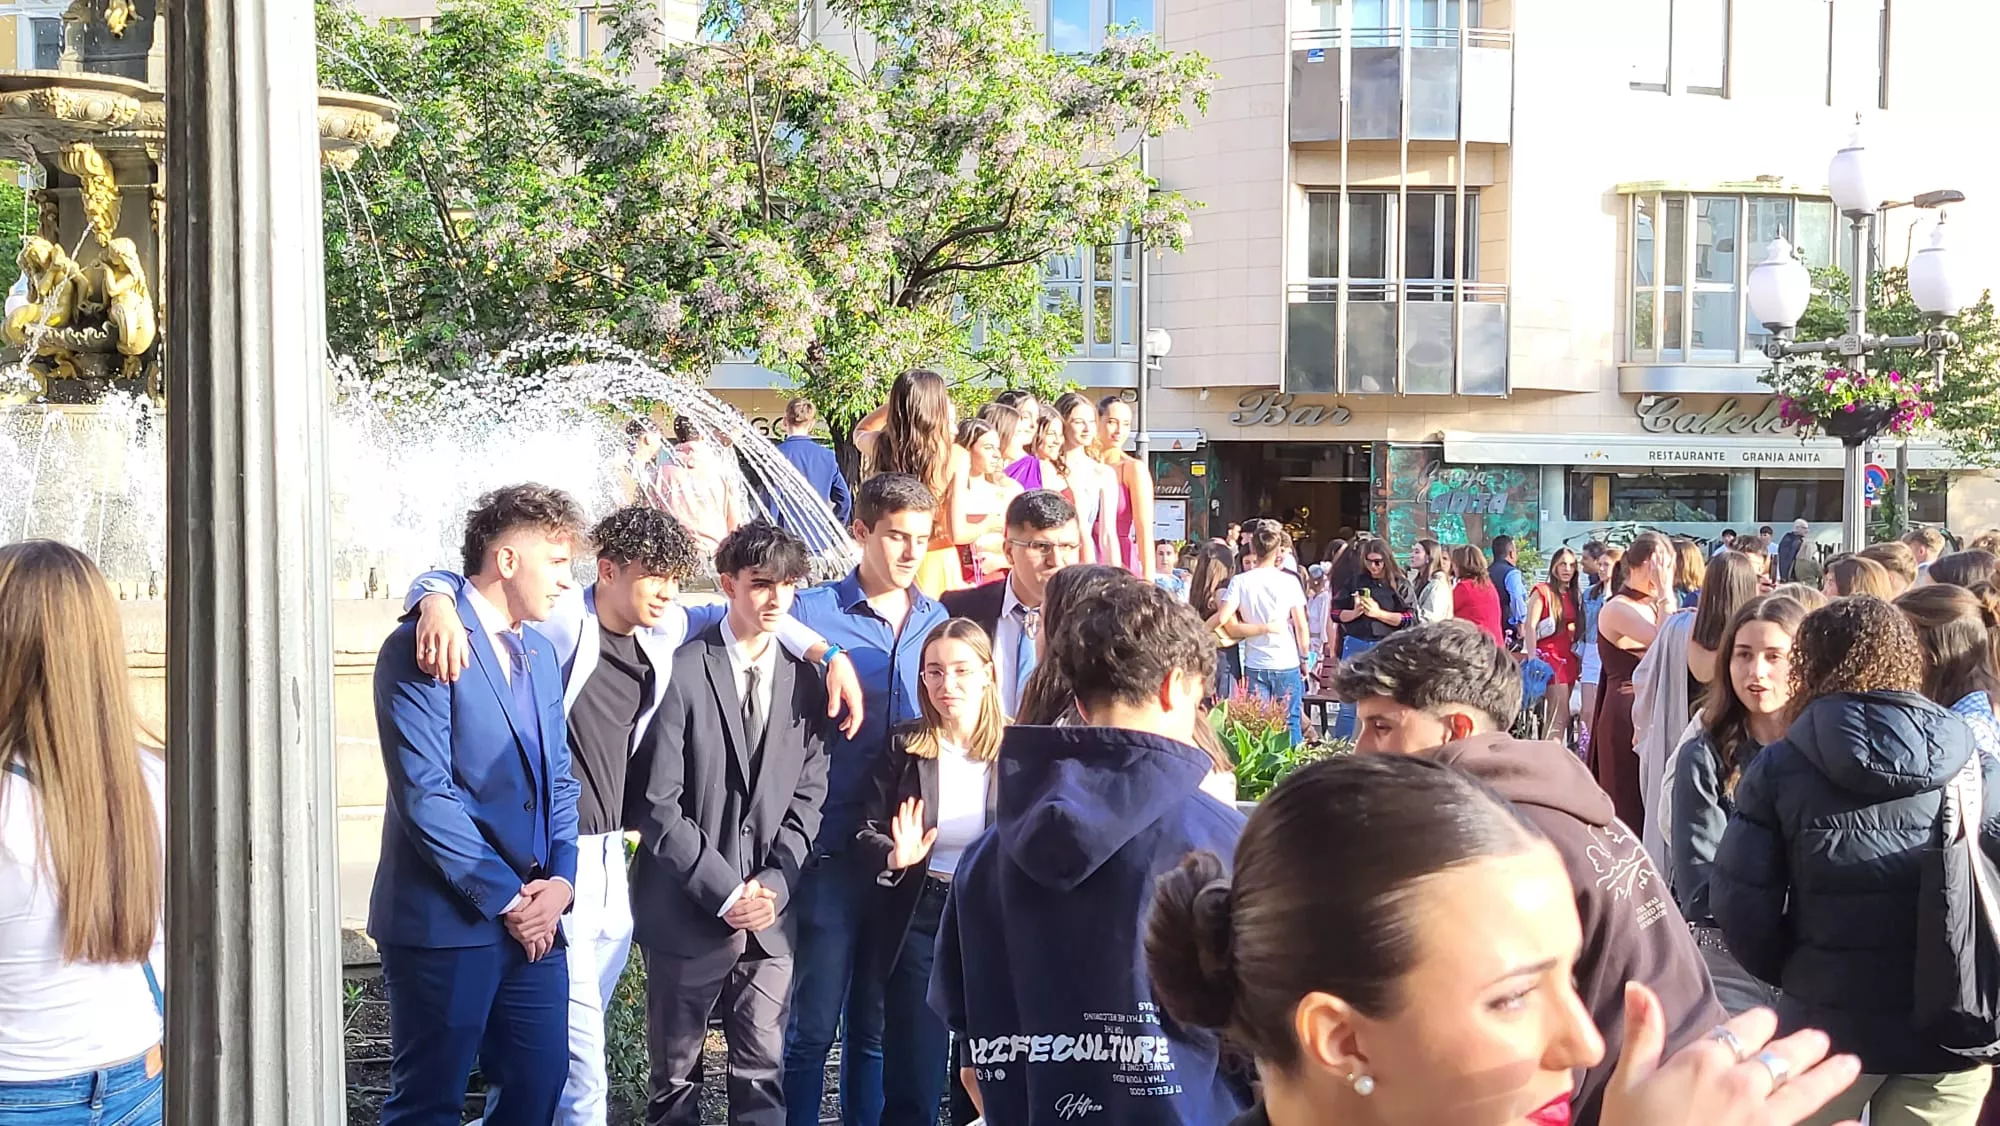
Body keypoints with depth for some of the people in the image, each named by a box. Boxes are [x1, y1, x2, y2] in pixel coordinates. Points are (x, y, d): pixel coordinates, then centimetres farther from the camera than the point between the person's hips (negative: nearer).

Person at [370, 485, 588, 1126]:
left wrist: (559, 879, 0)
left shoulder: (539, 654, 15)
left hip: (532, 916, 8)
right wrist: (507, 897, -13)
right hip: (447, 921, -7)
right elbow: (425, 795, -17)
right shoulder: (422, 648, -11)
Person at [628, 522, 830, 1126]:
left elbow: (808, 795, 8)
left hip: (769, 913, 4)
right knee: (676, 1077, 10)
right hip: (687, 912, -3)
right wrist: (725, 891, -12)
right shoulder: (682, 671, -9)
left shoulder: (803, 681, 7)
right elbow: (658, 803, -11)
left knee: (763, 1074, 7)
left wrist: (774, 884, -5)